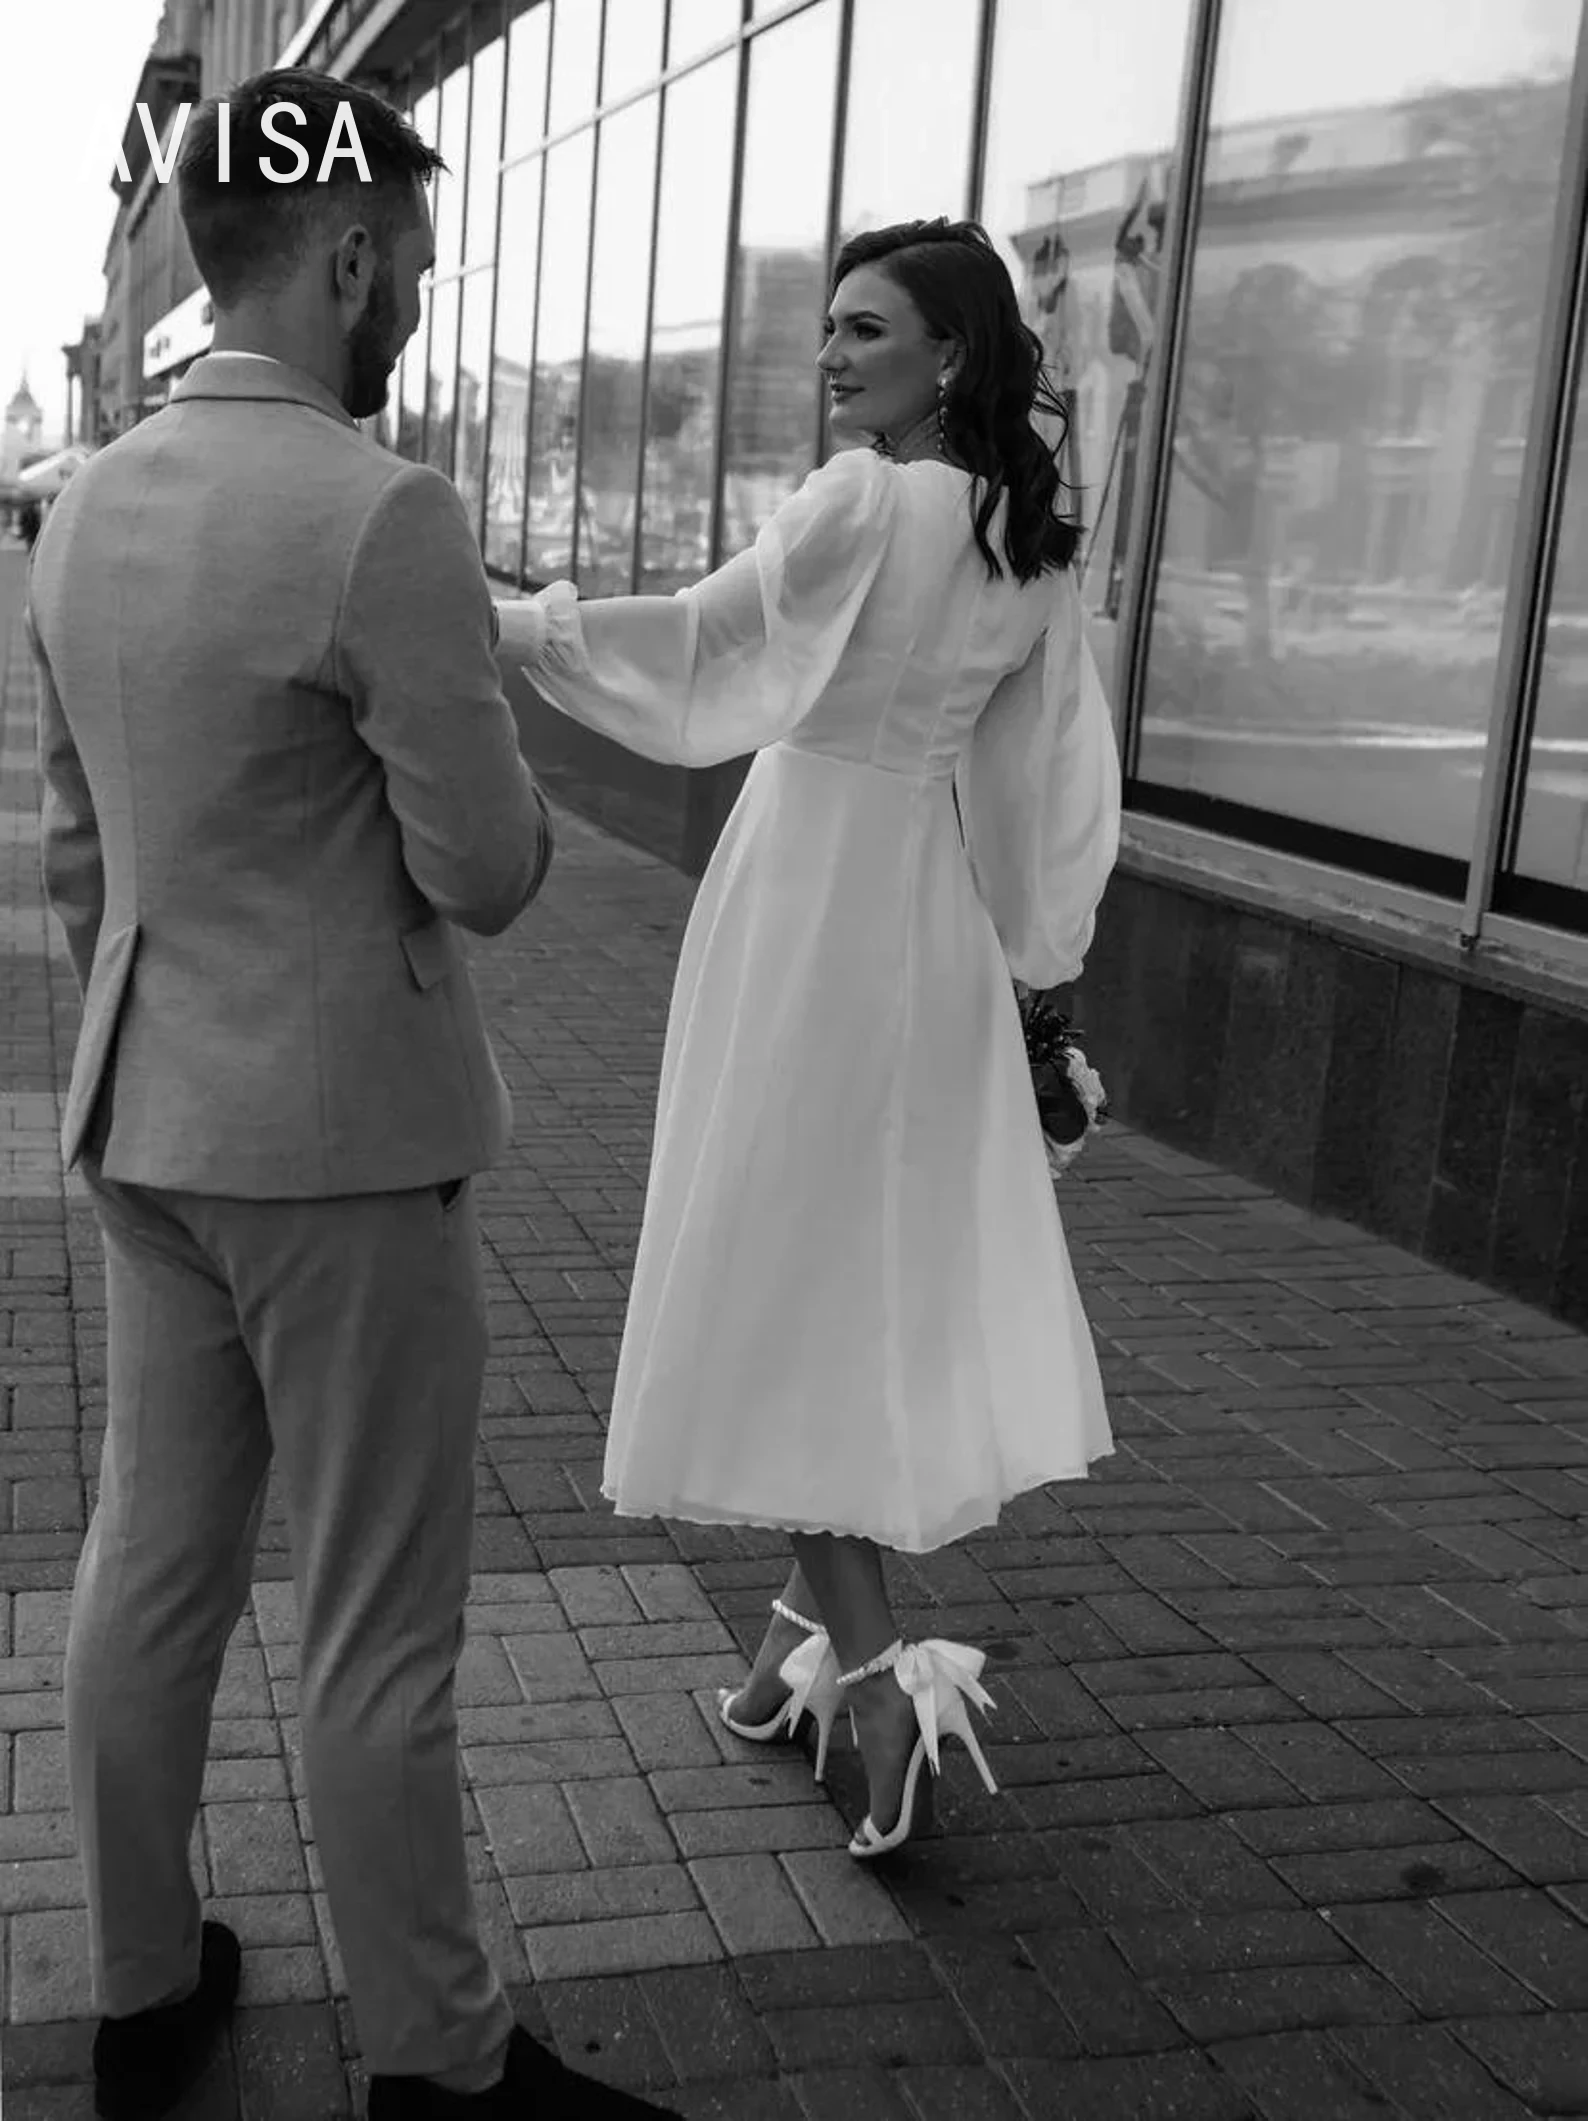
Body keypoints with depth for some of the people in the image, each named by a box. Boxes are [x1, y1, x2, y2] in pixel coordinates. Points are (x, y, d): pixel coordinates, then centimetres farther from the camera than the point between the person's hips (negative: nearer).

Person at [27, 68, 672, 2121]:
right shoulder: (384, 514, -20)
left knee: (152, 1565, 17)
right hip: (342, 1138, -8)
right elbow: (489, 873, -17)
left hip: (149, 1126, 8)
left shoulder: (86, 512, 6)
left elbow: (75, 853, 13)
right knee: (378, 1629, 4)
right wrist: (469, 777, 5)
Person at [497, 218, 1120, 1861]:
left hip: (809, 895, -7)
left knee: (775, 1266, 0)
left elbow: (705, 635, -23)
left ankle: (870, 1664, -4)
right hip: (930, 909, 8)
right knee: (885, 1268, 14)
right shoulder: (1030, 538, 7)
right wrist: (1032, 958, 15)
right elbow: (1055, 769, 9)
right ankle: (819, 1620, 27)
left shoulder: (865, 499, -15)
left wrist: (510, 629, -18)